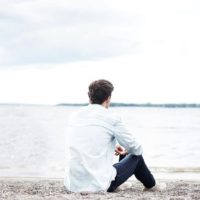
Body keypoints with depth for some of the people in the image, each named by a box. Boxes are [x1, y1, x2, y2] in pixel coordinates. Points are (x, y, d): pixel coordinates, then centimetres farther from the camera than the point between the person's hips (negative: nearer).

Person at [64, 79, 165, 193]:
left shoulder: (74, 116, 7)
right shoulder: (112, 119, -9)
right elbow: (136, 149, 3)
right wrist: (125, 150, 26)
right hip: (99, 185, -5)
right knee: (136, 155, 18)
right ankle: (151, 185, 44)